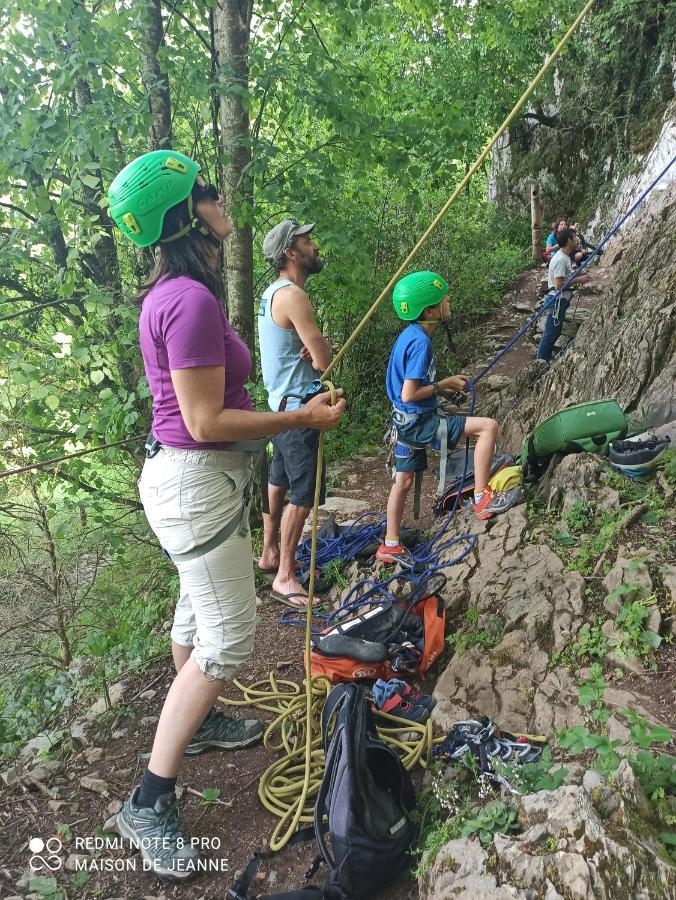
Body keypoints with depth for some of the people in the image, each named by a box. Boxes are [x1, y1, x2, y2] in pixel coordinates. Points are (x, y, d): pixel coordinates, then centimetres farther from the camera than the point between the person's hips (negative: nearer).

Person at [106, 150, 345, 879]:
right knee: (228, 636, -3)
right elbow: (207, 421, -24)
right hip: (196, 480, -10)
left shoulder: (173, 293, 9)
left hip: (191, 474, 10)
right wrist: (303, 419, -17)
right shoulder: (192, 301, -23)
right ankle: (148, 803, 10)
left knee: (198, 607, 24)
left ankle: (195, 722, 46)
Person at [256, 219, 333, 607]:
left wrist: (317, 345, -12)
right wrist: (320, 348, -1)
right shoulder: (293, 295, -19)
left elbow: (317, 350, 9)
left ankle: (270, 553, 32)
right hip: (299, 406, -11)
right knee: (305, 492, -6)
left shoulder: (273, 293, 14)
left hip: (282, 403, 11)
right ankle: (285, 576, 2)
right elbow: (324, 360, -21)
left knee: (279, 480, 18)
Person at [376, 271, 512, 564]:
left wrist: (444, 385, 10)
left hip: (405, 422, 10)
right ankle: (481, 497, -3)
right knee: (488, 426, -10)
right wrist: (443, 385, -10)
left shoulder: (410, 335, 8)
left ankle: (390, 545, 29)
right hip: (419, 422, -10)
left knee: (403, 481, 17)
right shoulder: (420, 341, -21)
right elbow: (409, 395, -23)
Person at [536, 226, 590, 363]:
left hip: (560, 301, 11)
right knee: (550, 335, -6)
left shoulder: (564, 257, 14)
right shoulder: (561, 259, -18)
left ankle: (541, 361, 21)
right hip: (558, 301, -11)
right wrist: (577, 280, -14)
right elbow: (558, 284, -24)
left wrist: (578, 276, 11)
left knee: (553, 334, 15)